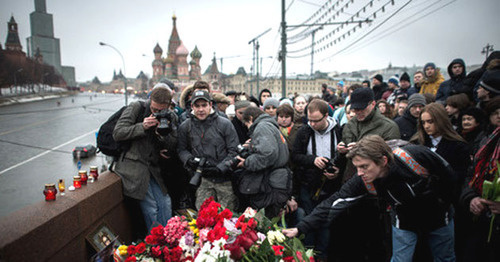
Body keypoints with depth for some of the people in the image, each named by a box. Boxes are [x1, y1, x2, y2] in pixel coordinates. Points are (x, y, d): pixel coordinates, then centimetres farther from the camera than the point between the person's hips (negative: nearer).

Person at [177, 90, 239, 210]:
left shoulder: (224, 124, -4)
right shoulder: (185, 127, 4)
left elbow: (234, 151, -4)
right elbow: (182, 149, 13)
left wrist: (220, 168, -14)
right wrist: (189, 159, -8)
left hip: (225, 179, -1)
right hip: (203, 179, 2)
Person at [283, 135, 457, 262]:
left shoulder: (416, 155, -37)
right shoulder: (363, 181, -30)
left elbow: (450, 177, -17)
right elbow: (334, 203, -31)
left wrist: (443, 203, -7)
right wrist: (300, 228, -37)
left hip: (439, 215, 1)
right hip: (405, 222, 0)